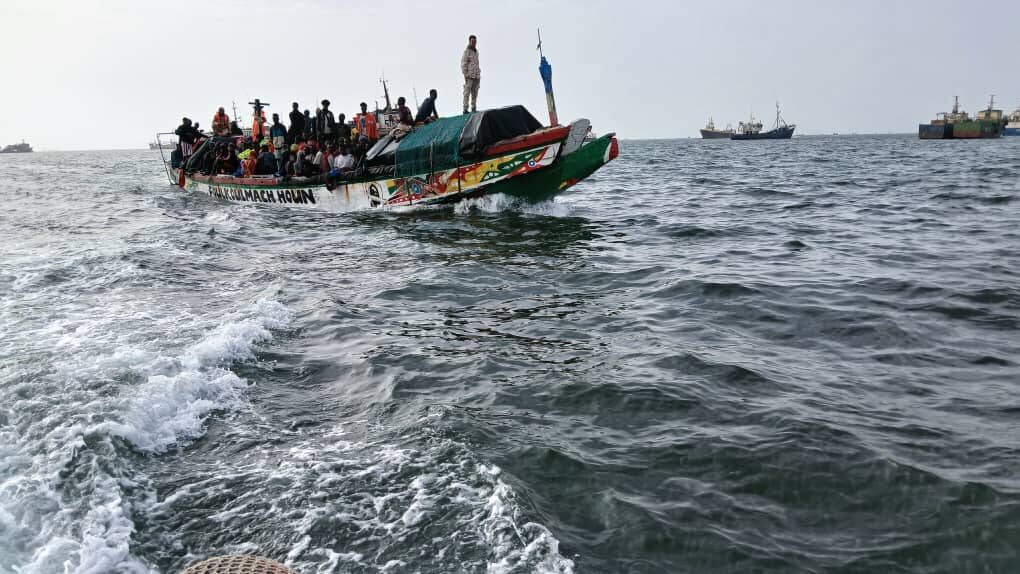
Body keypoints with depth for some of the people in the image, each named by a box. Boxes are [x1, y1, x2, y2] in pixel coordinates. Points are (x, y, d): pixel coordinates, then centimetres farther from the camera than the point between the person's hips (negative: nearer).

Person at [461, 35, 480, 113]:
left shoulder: (476, 51, 19)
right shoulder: (466, 51, -4)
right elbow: (463, 64, -8)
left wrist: (479, 74, 17)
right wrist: (465, 75, -15)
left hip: (477, 76, 7)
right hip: (469, 76, -7)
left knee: (475, 93, 4)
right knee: (467, 93, -8)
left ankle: (474, 109, 7)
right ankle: (465, 109, -10)